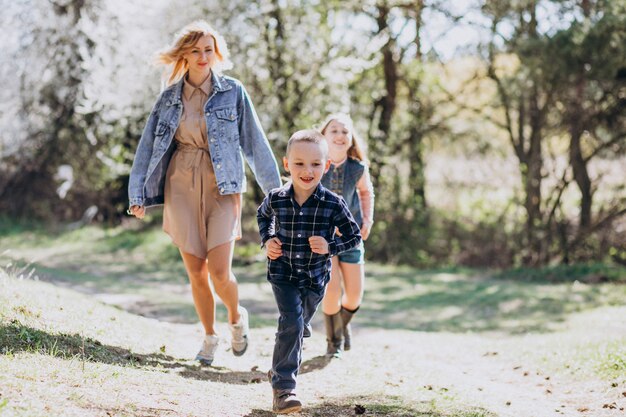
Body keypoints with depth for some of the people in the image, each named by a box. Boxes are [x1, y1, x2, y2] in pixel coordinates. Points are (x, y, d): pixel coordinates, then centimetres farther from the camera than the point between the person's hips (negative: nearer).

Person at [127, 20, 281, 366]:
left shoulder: (232, 91, -1)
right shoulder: (169, 97, 6)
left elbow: (255, 141, 2)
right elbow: (148, 146, 7)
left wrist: (274, 188, 2)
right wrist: (138, 194, 1)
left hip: (222, 187, -2)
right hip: (182, 188, 2)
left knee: (219, 272, -11)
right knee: (195, 272, 4)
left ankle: (236, 316, 21)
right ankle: (209, 336, 25)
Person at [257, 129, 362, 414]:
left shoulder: (333, 204, -17)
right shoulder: (276, 199, -12)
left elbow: (354, 237, -5)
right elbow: (263, 215, 13)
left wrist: (330, 247, -22)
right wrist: (267, 240, -3)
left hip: (315, 277, 2)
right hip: (283, 272, -2)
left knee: (298, 327, 21)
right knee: (292, 323, -20)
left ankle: (282, 367, 53)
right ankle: (283, 387, -14)